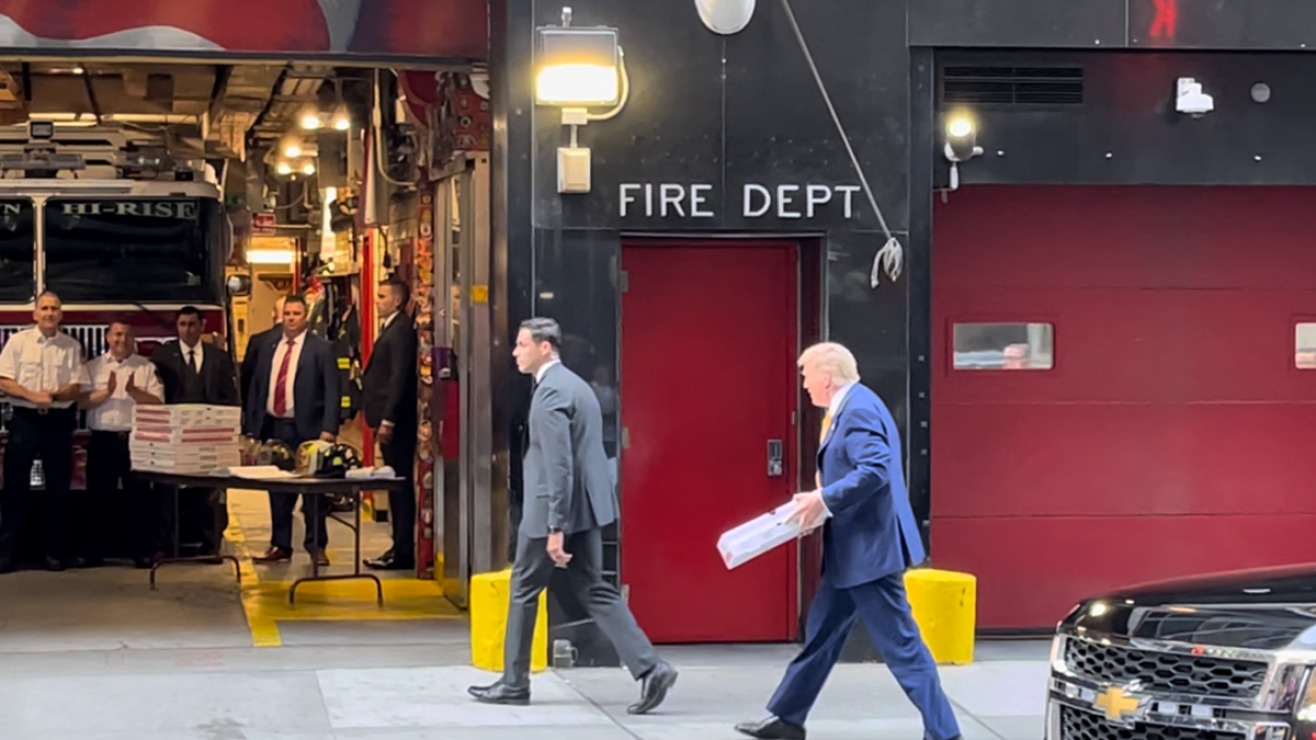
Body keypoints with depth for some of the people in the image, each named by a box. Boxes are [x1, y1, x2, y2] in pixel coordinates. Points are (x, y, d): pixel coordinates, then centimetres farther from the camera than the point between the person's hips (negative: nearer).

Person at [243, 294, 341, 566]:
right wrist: (251, 427, 6)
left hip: (306, 429, -4)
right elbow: (255, 389, 14)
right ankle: (280, 545, 15)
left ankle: (316, 546, 8)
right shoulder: (267, 349, 14)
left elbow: (331, 391, -5)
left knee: (313, 491, 0)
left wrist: (328, 429, -14)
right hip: (273, 428, 4)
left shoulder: (321, 349, 0)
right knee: (278, 492, 7)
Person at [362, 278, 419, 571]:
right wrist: (381, 418, 15)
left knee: (400, 484, -6)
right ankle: (400, 547, 17)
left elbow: (399, 377, -20)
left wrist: (388, 420, -22)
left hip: (397, 421, -10)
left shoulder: (402, 330, -13)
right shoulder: (392, 328, 17)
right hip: (389, 418, 10)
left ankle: (403, 552, -3)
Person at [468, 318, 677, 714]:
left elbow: (559, 464, -23)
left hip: (554, 509, -9)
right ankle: (649, 668, -4)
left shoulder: (551, 391, -16)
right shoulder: (574, 384, 15)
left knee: (525, 590, 7)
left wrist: (555, 528, -24)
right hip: (586, 506, 9)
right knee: (594, 591, 8)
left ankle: (514, 683, 18)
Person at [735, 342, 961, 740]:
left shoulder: (858, 409, -18)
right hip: (853, 549, 11)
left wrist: (824, 499, -24)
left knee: (900, 644, -6)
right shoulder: (852, 406, 14)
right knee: (822, 632, 18)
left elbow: (876, 470, -29)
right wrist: (822, 497, 9)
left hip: (869, 548, -11)